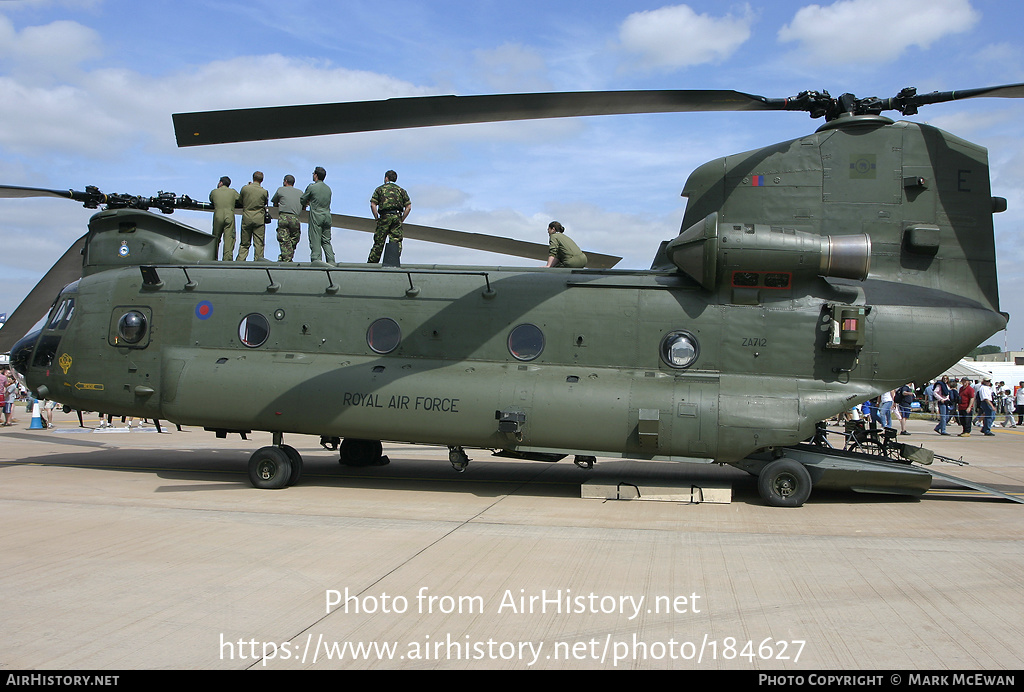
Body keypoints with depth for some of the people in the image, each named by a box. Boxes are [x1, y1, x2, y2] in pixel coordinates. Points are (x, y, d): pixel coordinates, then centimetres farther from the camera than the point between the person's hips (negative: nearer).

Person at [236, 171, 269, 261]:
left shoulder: (245, 188, -3)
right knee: (259, 243, 2)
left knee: (244, 243, 10)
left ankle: (240, 261, 6)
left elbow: (240, 200, 11)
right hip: (259, 219, -2)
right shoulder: (264, 192, -6)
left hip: (246, 218, 2)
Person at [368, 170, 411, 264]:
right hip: (397, 216, 1)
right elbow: (408, 207, 6)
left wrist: (377, 218, 4)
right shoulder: (401, 190, 16)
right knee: (396, 241, 1)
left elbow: (373, 205, 0)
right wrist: (402, 220, 9)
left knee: (379, 242, 2)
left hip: (385, 216, -1)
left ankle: (371, 263, 5)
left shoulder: (380, 189, 11)